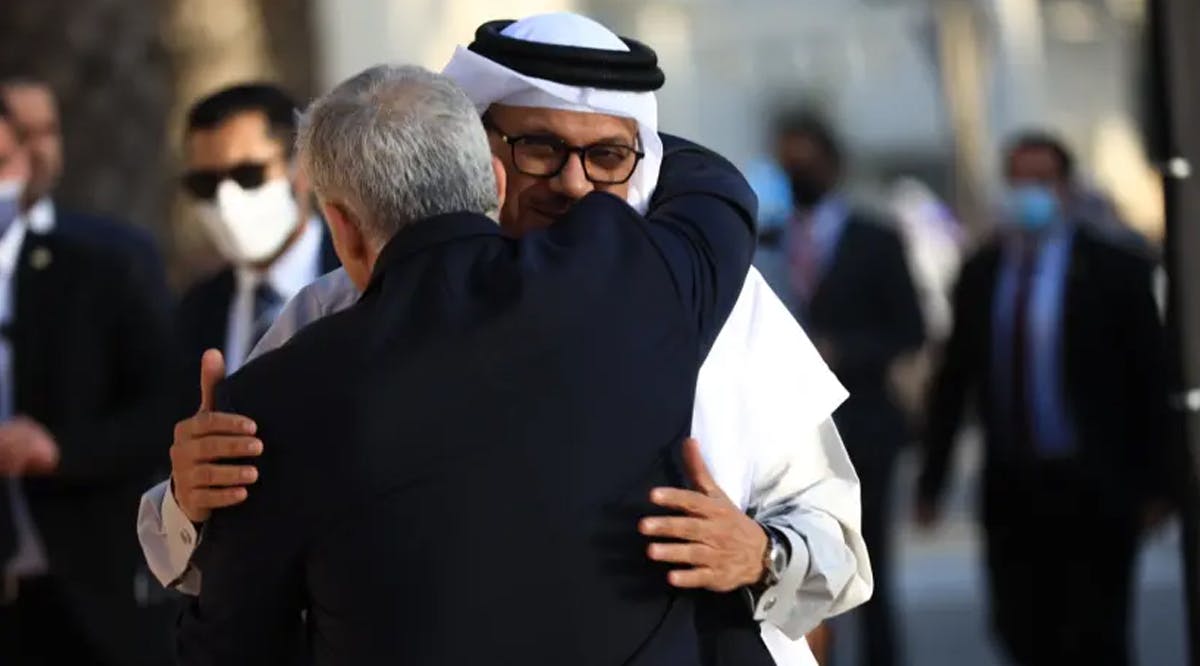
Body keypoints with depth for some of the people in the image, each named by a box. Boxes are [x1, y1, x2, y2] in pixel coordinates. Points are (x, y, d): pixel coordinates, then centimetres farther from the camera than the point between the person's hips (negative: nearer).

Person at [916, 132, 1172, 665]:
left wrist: (1153, 484, -7)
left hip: (1092, 492, -4)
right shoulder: (981, 273, 6)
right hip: (1012, 490, 4)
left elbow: (1149, 381, -3)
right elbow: (953, 379, 9)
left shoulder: (1113, 270, -4)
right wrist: (931, 479, 6)